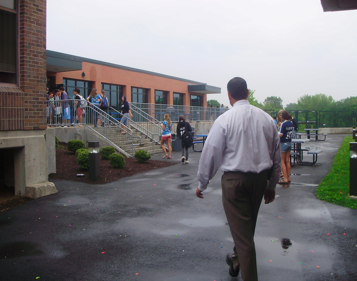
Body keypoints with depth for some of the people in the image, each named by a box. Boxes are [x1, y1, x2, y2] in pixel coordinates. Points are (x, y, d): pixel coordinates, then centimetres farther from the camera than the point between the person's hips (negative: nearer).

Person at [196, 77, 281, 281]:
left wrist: (202, 184, 4)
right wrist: (272, 185, 19)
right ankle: (237, 261, 46)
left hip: (234, 179, -6)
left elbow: (211, 154, -8)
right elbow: (276, 155, 9)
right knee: (248, 226, 24)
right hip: (260, 179, 6)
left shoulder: (224, 120, -11)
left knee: (241, 230, 3)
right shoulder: (266, 118, 4)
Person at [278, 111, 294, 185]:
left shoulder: (283, 124, -16)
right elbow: (292, 133, 12)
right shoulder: (291, 123, 6)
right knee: (287, 161, 13)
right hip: (289, 143, 7)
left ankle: (285, 179, -2)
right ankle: (288, 178, 18)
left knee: (282, 162, -1)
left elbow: (281, 135, -19)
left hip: (283, 143, -7)